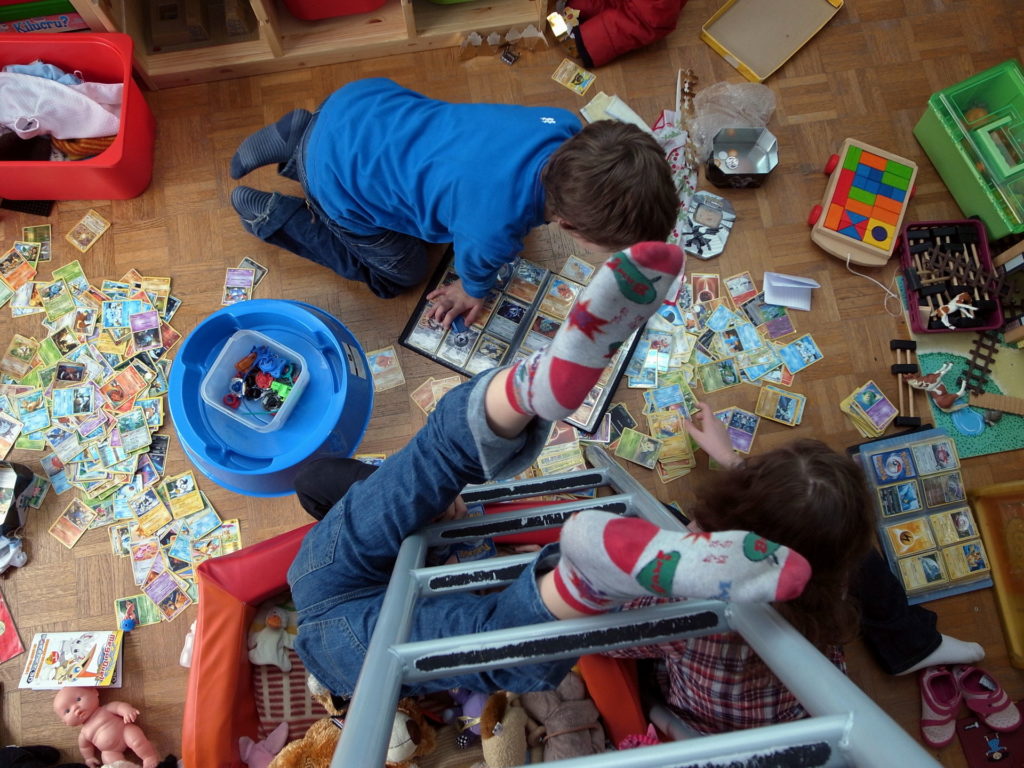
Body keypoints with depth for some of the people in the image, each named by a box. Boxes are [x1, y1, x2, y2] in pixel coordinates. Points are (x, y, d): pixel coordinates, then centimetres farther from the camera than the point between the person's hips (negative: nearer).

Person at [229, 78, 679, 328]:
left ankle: (298, 142, 26)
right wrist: (473, 291, 14)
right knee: (399, 274, 16)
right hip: (339, 178, -6)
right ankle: (271, 215, 21)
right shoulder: (493, 231, -36)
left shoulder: (565, 127, -19)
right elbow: (476, 265, -10)